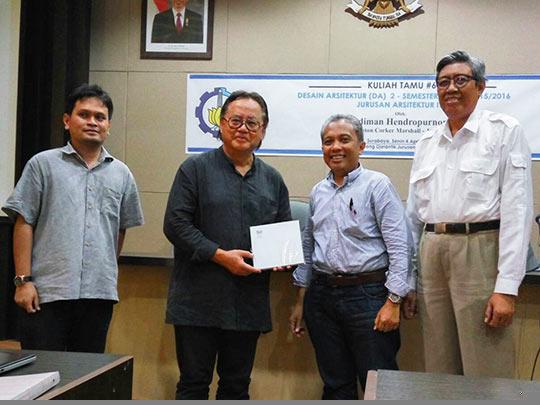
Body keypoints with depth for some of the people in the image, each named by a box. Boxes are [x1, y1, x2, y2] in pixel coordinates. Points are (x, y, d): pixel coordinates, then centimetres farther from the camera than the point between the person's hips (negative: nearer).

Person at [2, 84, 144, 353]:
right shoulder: (43, 164, 3)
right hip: (47, 291, -3)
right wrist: (23, 280, -6)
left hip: (100, 293, 3)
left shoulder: (121, 174, 12)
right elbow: (23, 224, -1)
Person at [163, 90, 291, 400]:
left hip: (250, 303, 4)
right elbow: (176, 224, -8)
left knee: (237, 385, 14)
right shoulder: (196, 169, 0)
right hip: (199, 301, -4)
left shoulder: (272, 180, 13)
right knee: (194, 384, 4)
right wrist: (221, 255, -16)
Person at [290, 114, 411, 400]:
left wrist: (393, 302, -15)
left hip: (367, 295, -5)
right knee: (335, 385, 13)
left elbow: (398, 247, -9)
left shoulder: (377, 185, -4)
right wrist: (300, 302, 15)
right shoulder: (317, 192, 13)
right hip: (322, 296, 5)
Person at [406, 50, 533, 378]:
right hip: (431, 255, 5)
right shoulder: (427, 142, 15)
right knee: (439, 370, 11)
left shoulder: (505, 131, -1)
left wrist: (507, 287, -15)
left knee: (486, 373, -2)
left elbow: (517, 210, -8)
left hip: (480, 252, -5)